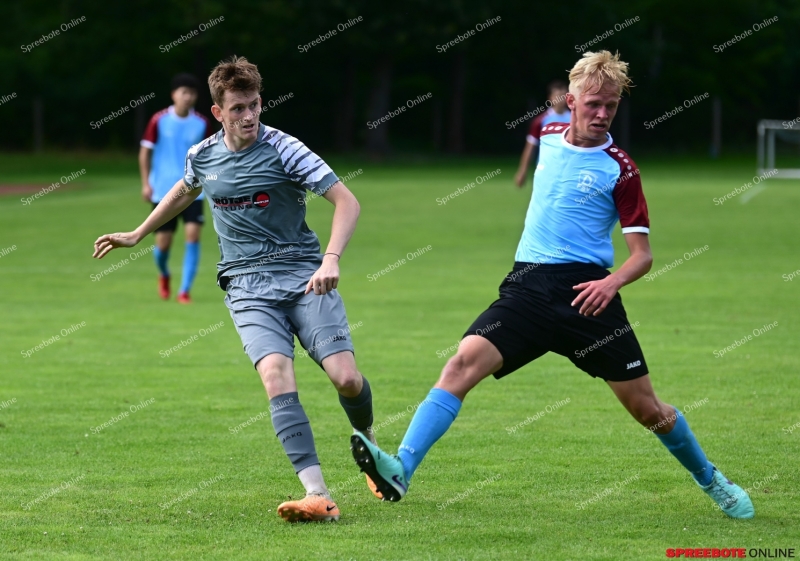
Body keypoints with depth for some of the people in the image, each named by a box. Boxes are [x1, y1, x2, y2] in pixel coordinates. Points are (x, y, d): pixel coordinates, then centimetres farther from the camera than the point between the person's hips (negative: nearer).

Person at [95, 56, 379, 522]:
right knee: (276, 374, -25)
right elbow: (185, 191, 32)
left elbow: (346, 201, -13)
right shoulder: (202, 156, 6)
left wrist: (332, 259, -27)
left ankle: (367, 441, 25)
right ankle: (318, 496, -34)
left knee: (347, 378, -14)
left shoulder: (283, 149, -8)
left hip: (303, 275, -2)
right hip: (248, 286, 2)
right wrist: (137, 235, 39)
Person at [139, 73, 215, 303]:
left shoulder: (202, 124, -1)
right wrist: (146, 183, -3)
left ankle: (185, 290, -6)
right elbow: (145, 151, 2)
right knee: (163, 242, 2)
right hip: (163, 190, -1)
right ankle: (163, 275, 37)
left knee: (193, 235, -14)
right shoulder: (159, 121, -6)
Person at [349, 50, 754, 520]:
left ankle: (711, 480, 27)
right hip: (528, 286, 3)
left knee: (647, 409, 2)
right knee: (464, 363, -19)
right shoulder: (548, 136, 9)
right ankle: (401, 470, -30)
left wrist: (612, 282, -23)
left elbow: (643, 255, -4)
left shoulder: (619, 169, -3)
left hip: (586, 293, -3)